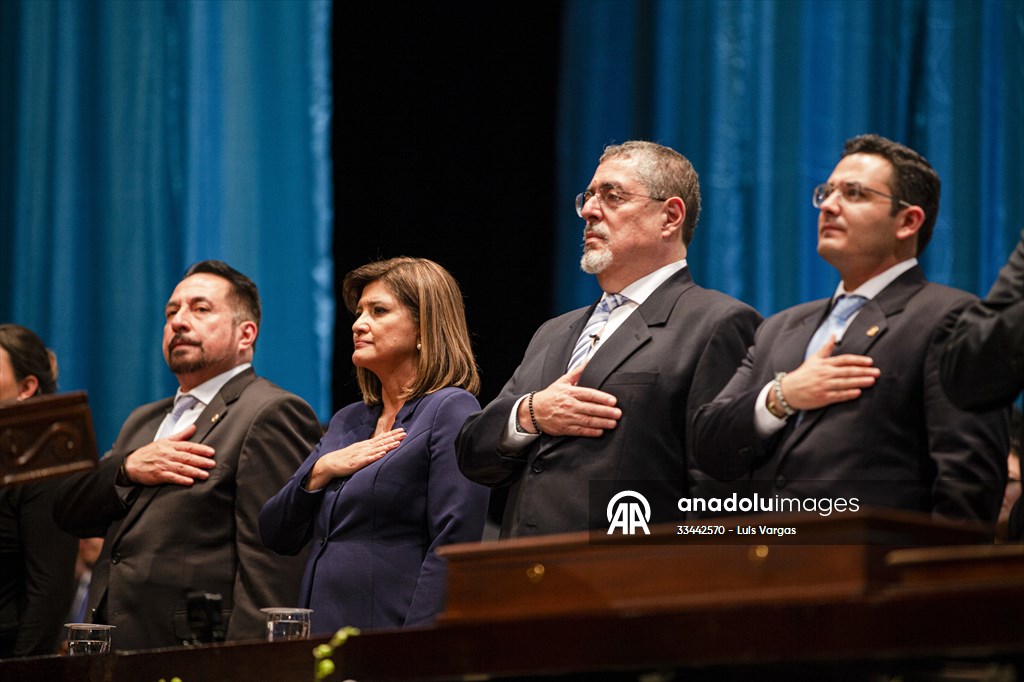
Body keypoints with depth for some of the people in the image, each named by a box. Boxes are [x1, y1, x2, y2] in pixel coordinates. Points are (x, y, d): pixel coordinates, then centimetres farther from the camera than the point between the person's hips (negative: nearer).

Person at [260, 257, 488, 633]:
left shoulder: (452, 411, -5)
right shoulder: (347, 421, 19)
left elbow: (455, 544, -14)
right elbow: (277, 535, 16)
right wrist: (320, 472, -1)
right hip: (323, 630, 7)